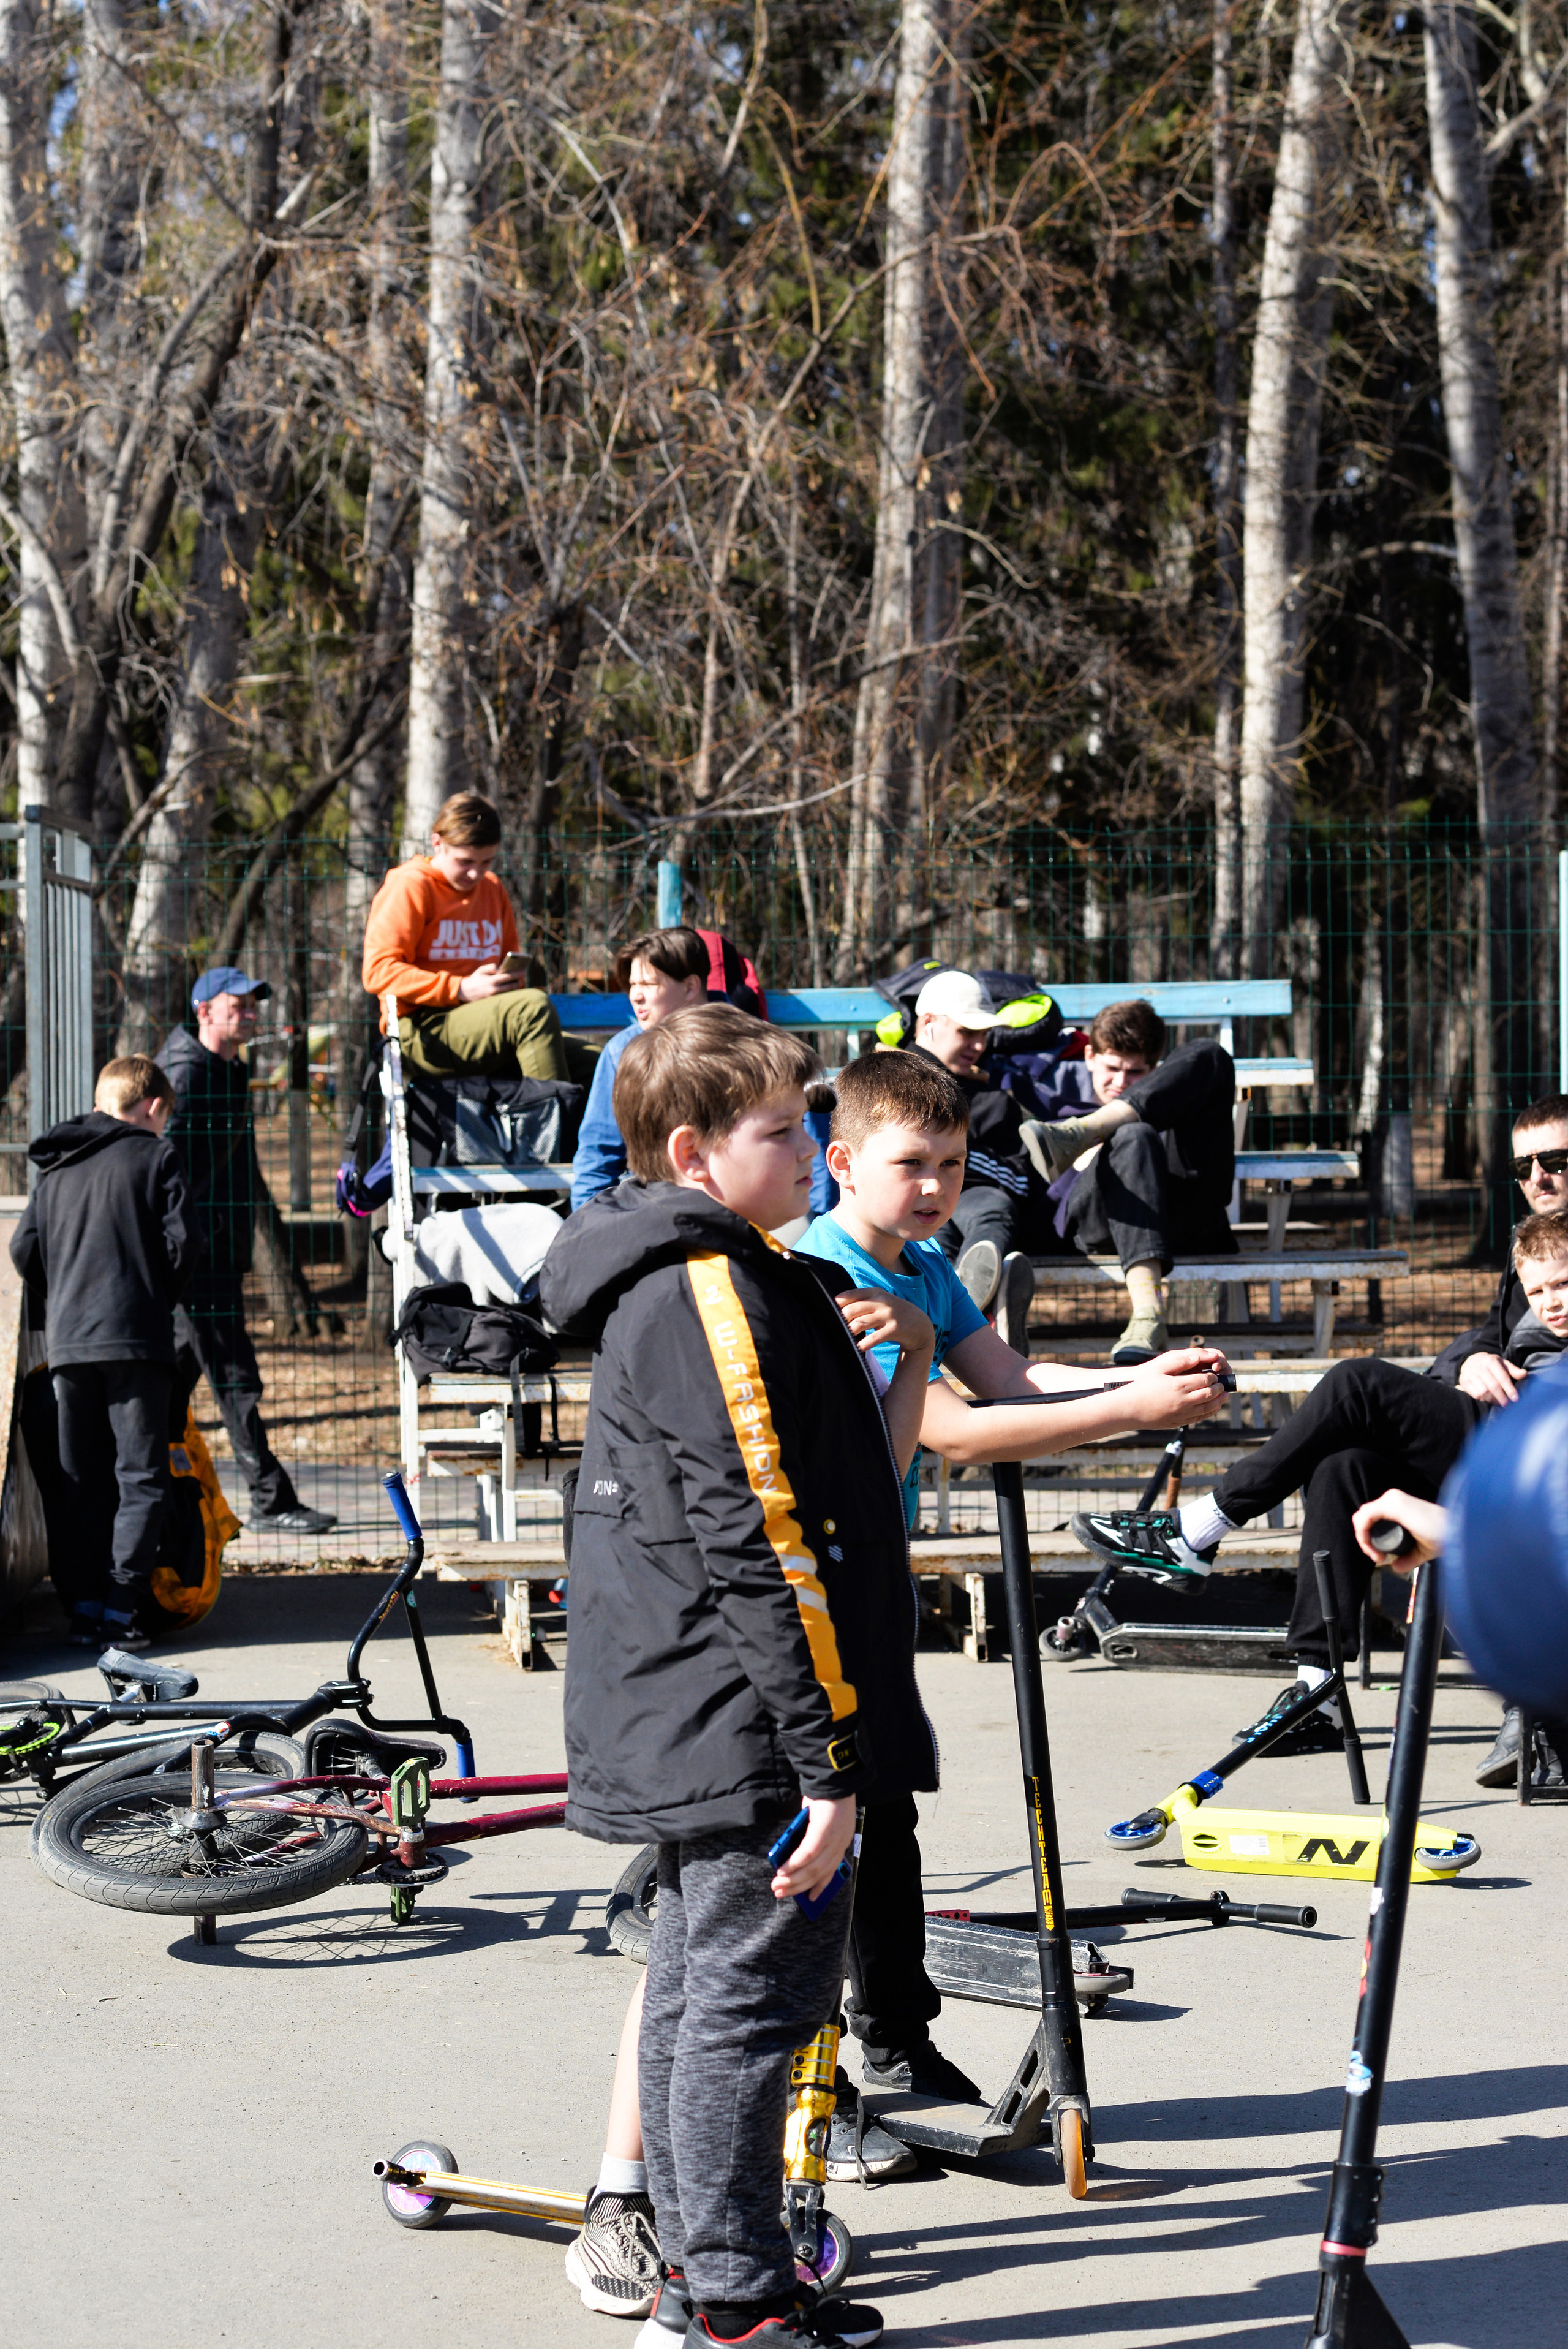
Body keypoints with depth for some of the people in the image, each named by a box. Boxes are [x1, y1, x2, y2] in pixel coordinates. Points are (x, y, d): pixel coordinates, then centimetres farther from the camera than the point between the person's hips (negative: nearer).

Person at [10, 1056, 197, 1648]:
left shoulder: (55, 1169, 16)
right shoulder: (155, 1158, 1)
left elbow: (24, 1250, 9)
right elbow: (182, 1241, -7)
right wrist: (161, 1300, 9)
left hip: (66, 1344, 5)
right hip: (136, 1340, -5)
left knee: (80, 1481, 10)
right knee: (142, 1477, -3)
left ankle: (83, 1601, 7)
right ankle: (121, 1605, -12)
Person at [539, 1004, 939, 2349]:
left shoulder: (662, 1289, 15)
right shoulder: (720, 1296, -17)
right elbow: (760, 1546, -21)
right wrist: (832, 1760, -21)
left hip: (685, 1732, 11)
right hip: (749, 1735, -11)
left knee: (700, 1986, 17)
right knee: (755, 1993, -5)